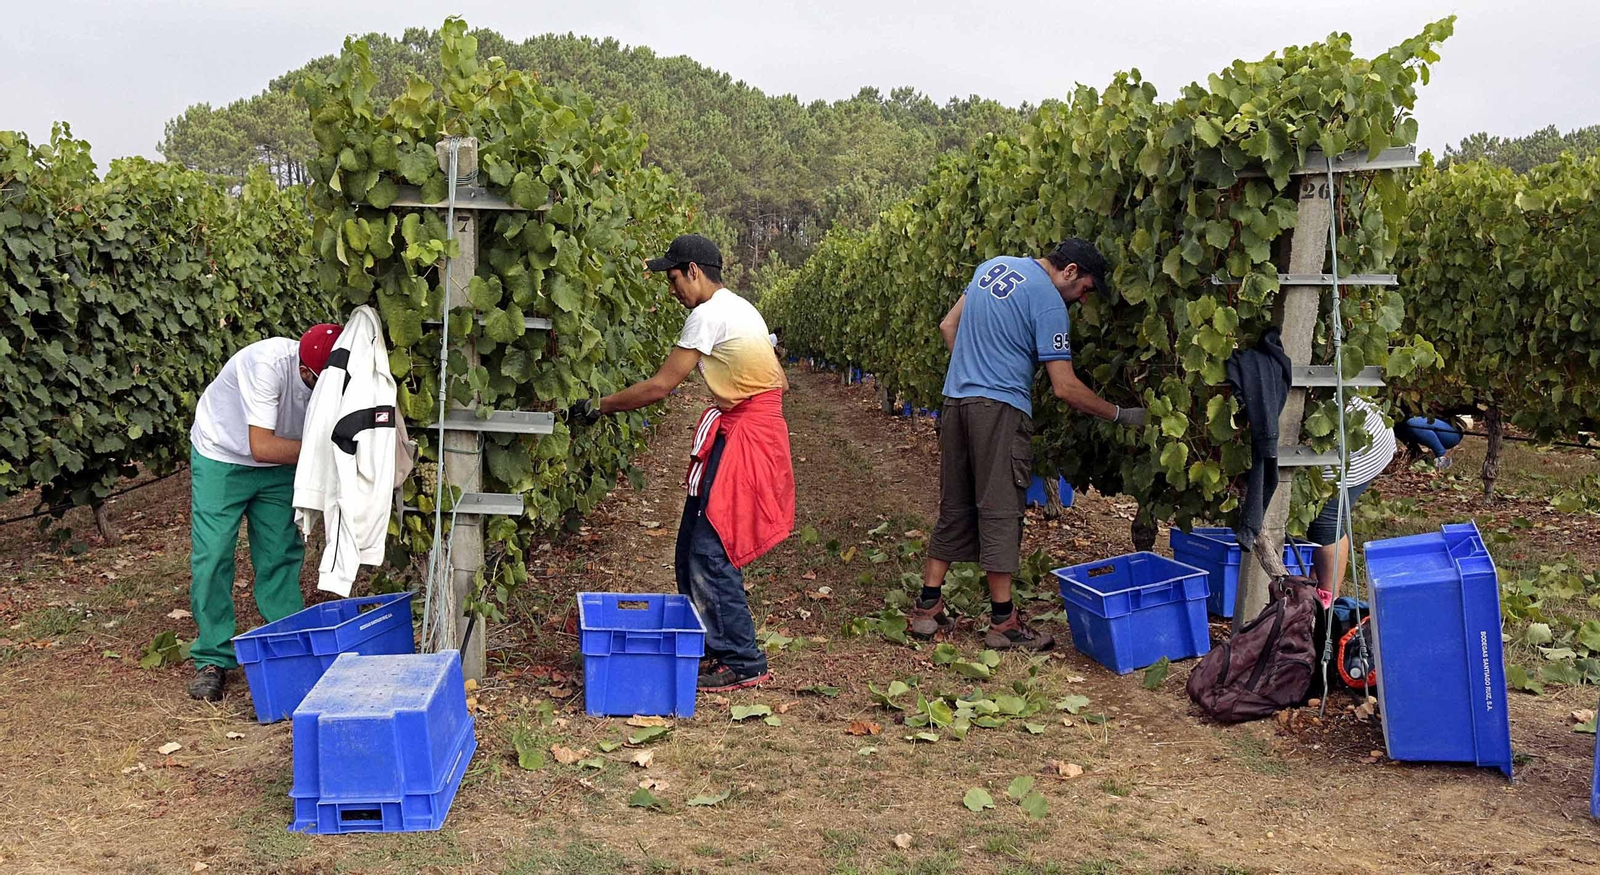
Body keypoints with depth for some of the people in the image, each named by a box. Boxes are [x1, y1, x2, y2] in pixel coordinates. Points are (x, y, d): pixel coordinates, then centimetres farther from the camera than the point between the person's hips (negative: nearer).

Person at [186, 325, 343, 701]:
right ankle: (212, 660, 5)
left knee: (282, 556, 2)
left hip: (279, 466, 4)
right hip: (222, 457, -4)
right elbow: (262, 447, -37)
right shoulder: (268, 364, -37)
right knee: (212, 558, -6)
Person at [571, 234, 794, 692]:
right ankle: (712, 645, 22)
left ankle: (742, 661, 1)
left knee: (710, 551, -7)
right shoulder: (737, 307, 16)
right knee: (694, 547, 13)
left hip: (743, 439, -10)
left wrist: (598, 407, -5)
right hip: (750, 429, 10)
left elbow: (660, 386, -15)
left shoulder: (710, 314, -14)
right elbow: (780, 379, 18)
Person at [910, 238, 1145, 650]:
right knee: (999, 512, -2)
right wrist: (1121, 414, -2)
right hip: (1000, 407, -7)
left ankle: (927, 608, 16)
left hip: (956, 398, 8)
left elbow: (948, 326, 20)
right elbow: (1065, 388, -12)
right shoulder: (1049, 302, -10)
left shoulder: (993, 266, 13)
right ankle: (1003, 622, 4)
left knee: (954, 507, 13)